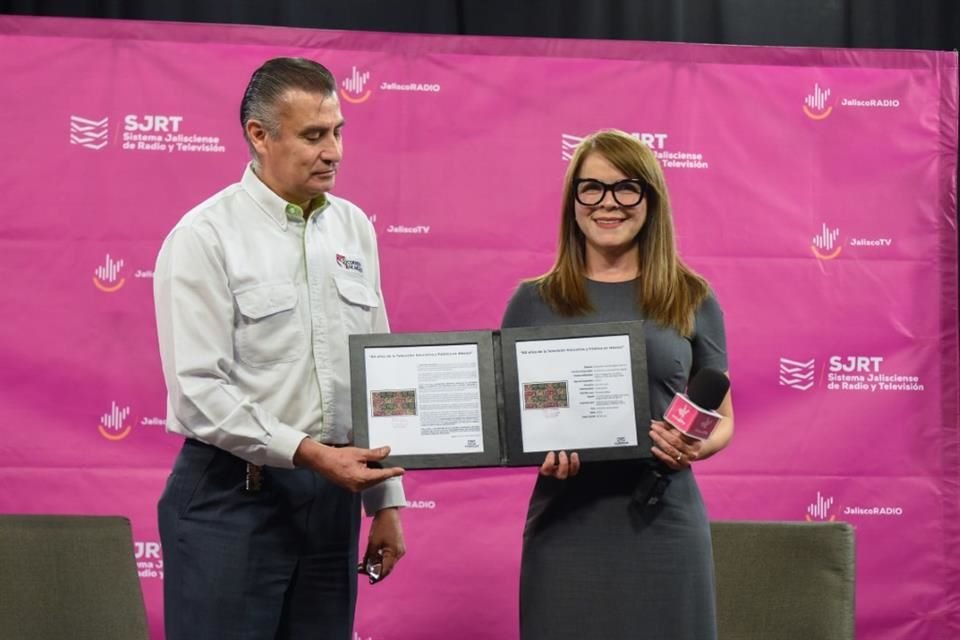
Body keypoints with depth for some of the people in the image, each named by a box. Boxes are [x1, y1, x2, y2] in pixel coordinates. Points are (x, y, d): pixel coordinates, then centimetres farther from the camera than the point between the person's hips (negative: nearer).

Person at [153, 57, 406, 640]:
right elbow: (199, 393, -15)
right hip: (233, 497, -5)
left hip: (331, 495, 5)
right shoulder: (205, 237, -8)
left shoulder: (354, 229, 10)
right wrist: (308, 453, -21)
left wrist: (386, 501, 12)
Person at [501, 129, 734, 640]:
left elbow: (722, 418, 11)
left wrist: (698, 446, -11)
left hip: (662, 522, 0)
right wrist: (539, 449, -11)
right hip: (566, 526, 0)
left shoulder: (692, 299, 5)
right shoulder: (533, 302, 5)